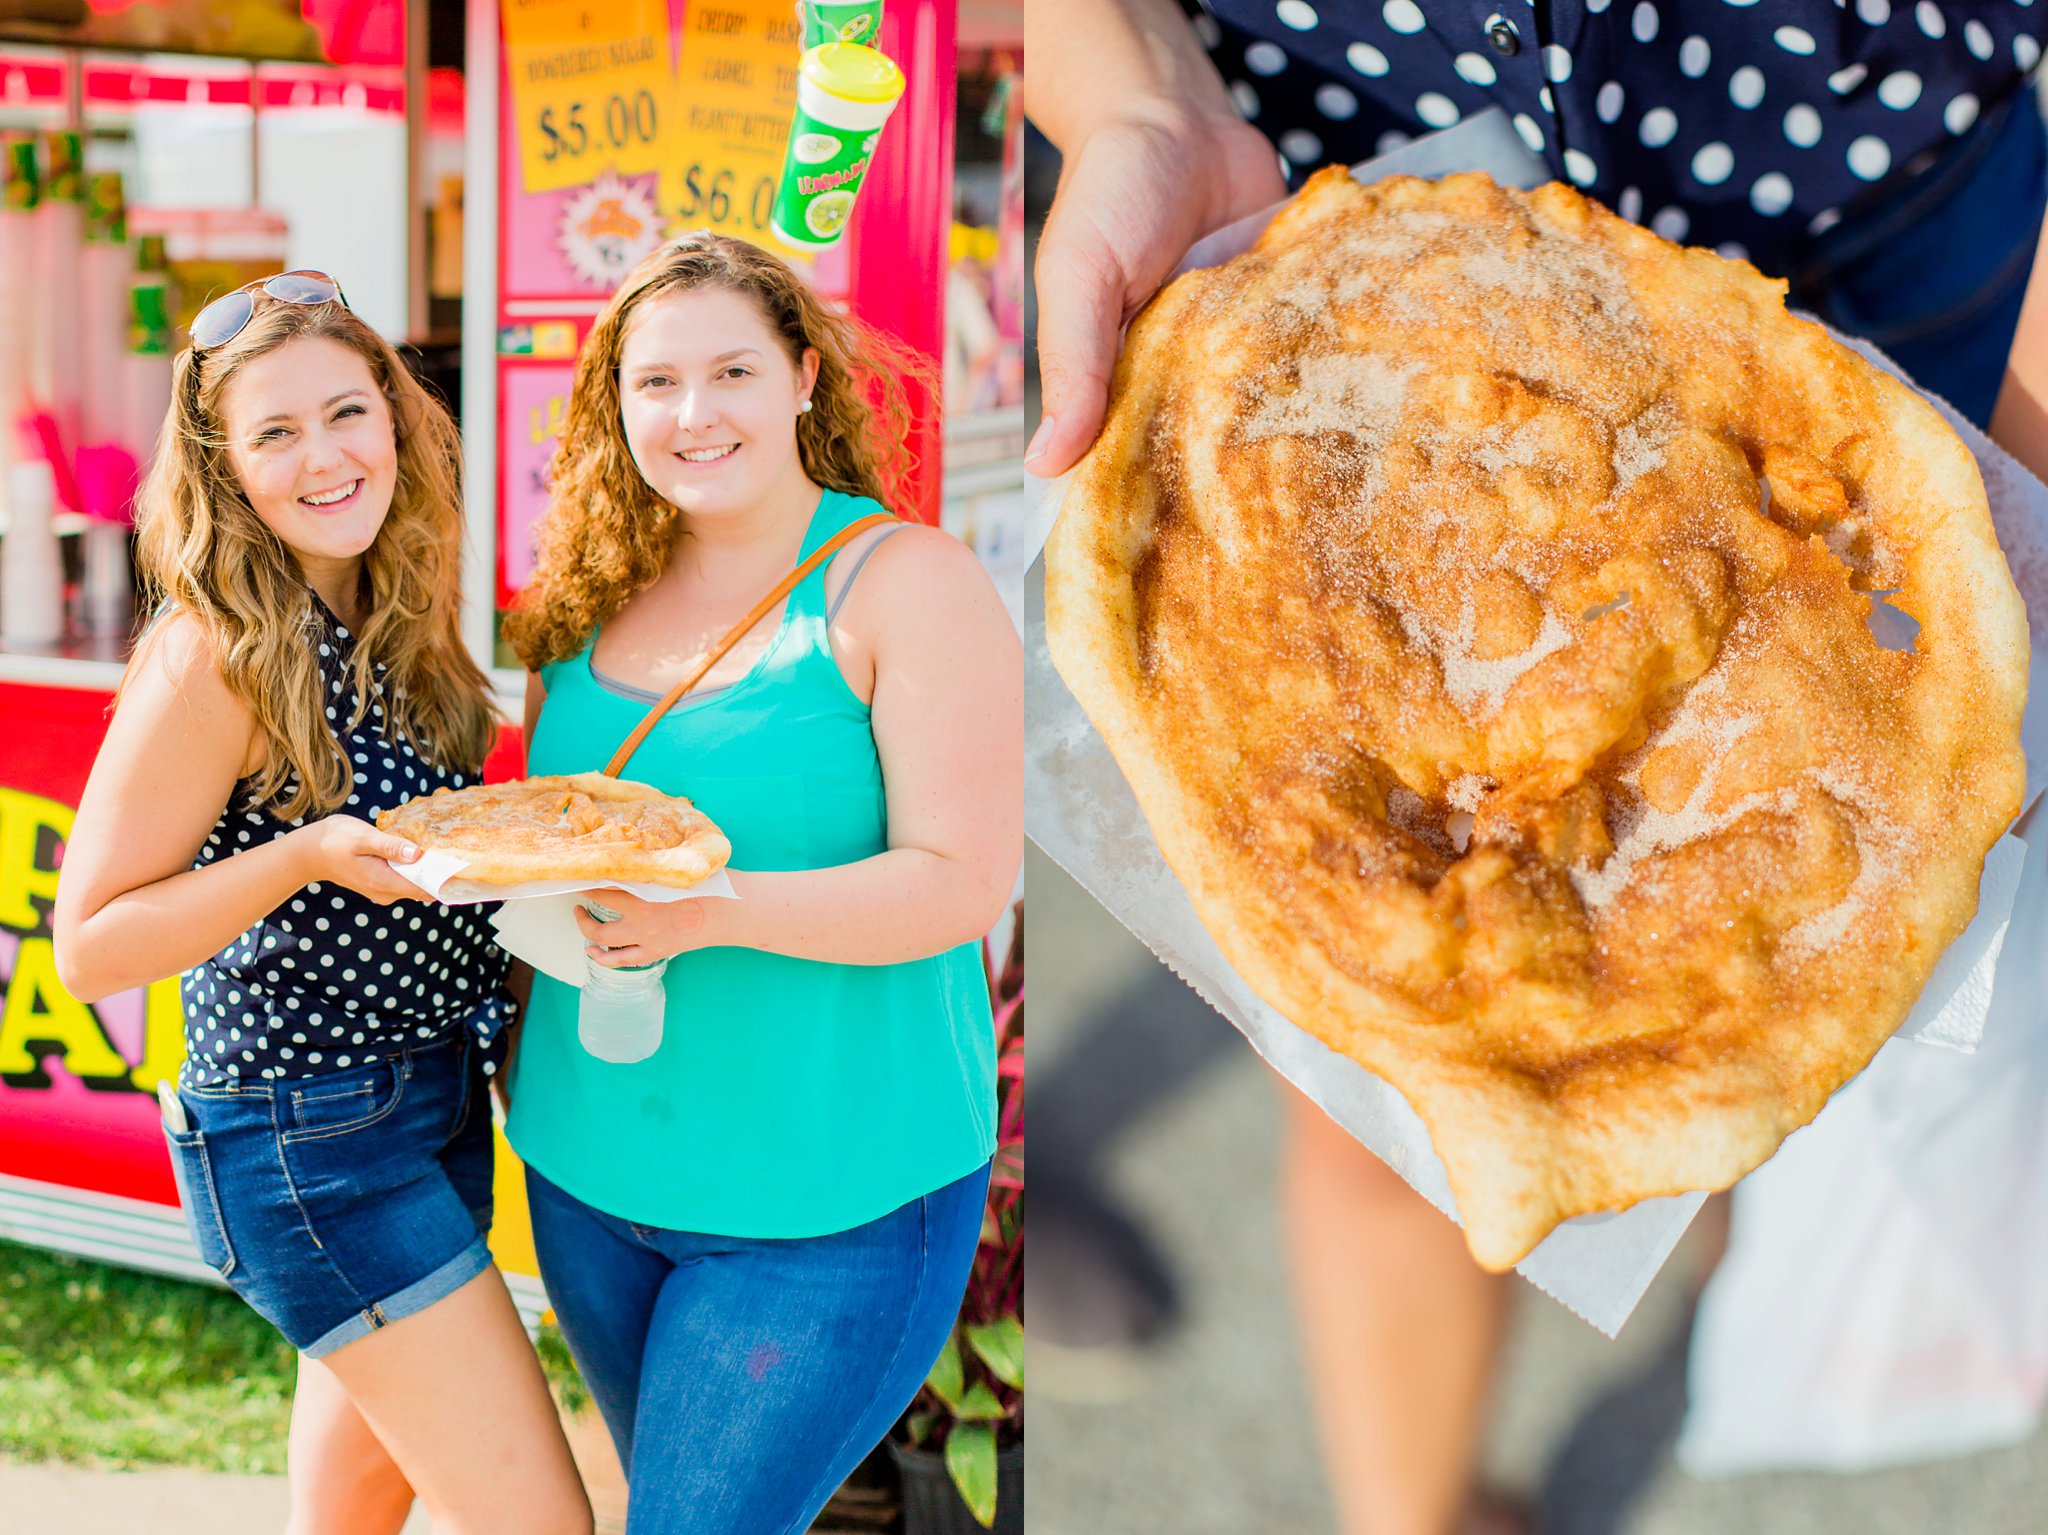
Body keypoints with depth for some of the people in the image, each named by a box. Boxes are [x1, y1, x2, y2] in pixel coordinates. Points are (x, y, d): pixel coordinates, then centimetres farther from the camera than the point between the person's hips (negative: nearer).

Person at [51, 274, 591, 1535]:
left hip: (440, 1100, 8)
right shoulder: (217, 655, -18)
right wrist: (311, 854, -27)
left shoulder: (393, 623, 4)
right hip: (307, 1137, -8)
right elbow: (92, 946, -16)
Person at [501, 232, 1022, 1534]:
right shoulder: (597, 593, 5)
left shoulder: (905, 583, -12)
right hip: (588, 1172, 6)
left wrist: (716, 909, -30)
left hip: (830, 1196, -6)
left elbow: (962, 884, -18)